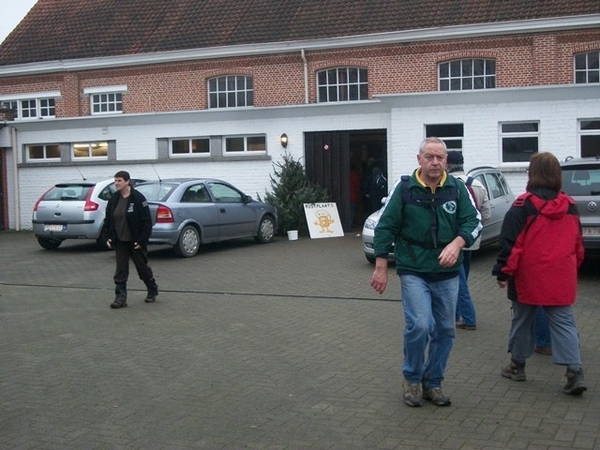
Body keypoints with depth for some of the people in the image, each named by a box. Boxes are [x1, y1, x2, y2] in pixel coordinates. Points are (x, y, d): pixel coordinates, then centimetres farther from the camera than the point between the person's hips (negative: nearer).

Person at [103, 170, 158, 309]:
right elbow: (108, 220, 11)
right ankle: (120, 298, 6)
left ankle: (153, 291, 31)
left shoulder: (138, 198, -13)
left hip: (135, 241, -4)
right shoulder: (113, 199, 3)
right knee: (120, 270, 3)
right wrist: (108, 237, 1)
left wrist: (142, 240, -17)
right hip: (120, 241, 4)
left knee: (142, 266, 10)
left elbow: (147, 221, -13)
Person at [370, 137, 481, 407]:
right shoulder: (404, 188, -4)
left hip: (447, 274, 3)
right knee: (420, 325, -17)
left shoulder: (457, 189, 1)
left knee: (445, 331, 9)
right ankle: (412, 377, 8)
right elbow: (386, 227, -2)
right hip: (413, 272, -3)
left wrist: (457, 243, -21)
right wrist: (381, 268, -5)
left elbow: (473, 222, -1)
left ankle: (432, 383, 26)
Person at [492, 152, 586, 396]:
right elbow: (578, 245, 14)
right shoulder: (569, 206, 5)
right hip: (561, 280, 4)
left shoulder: (524, 205, -11)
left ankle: (517, 365, 24)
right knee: (563, 323, 5)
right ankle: (575, 371, -6)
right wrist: (572, 268, 26)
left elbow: (510, 242, -12)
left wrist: (503, 272, -5)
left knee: (522, 320, 12)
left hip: (529, 278, -3)